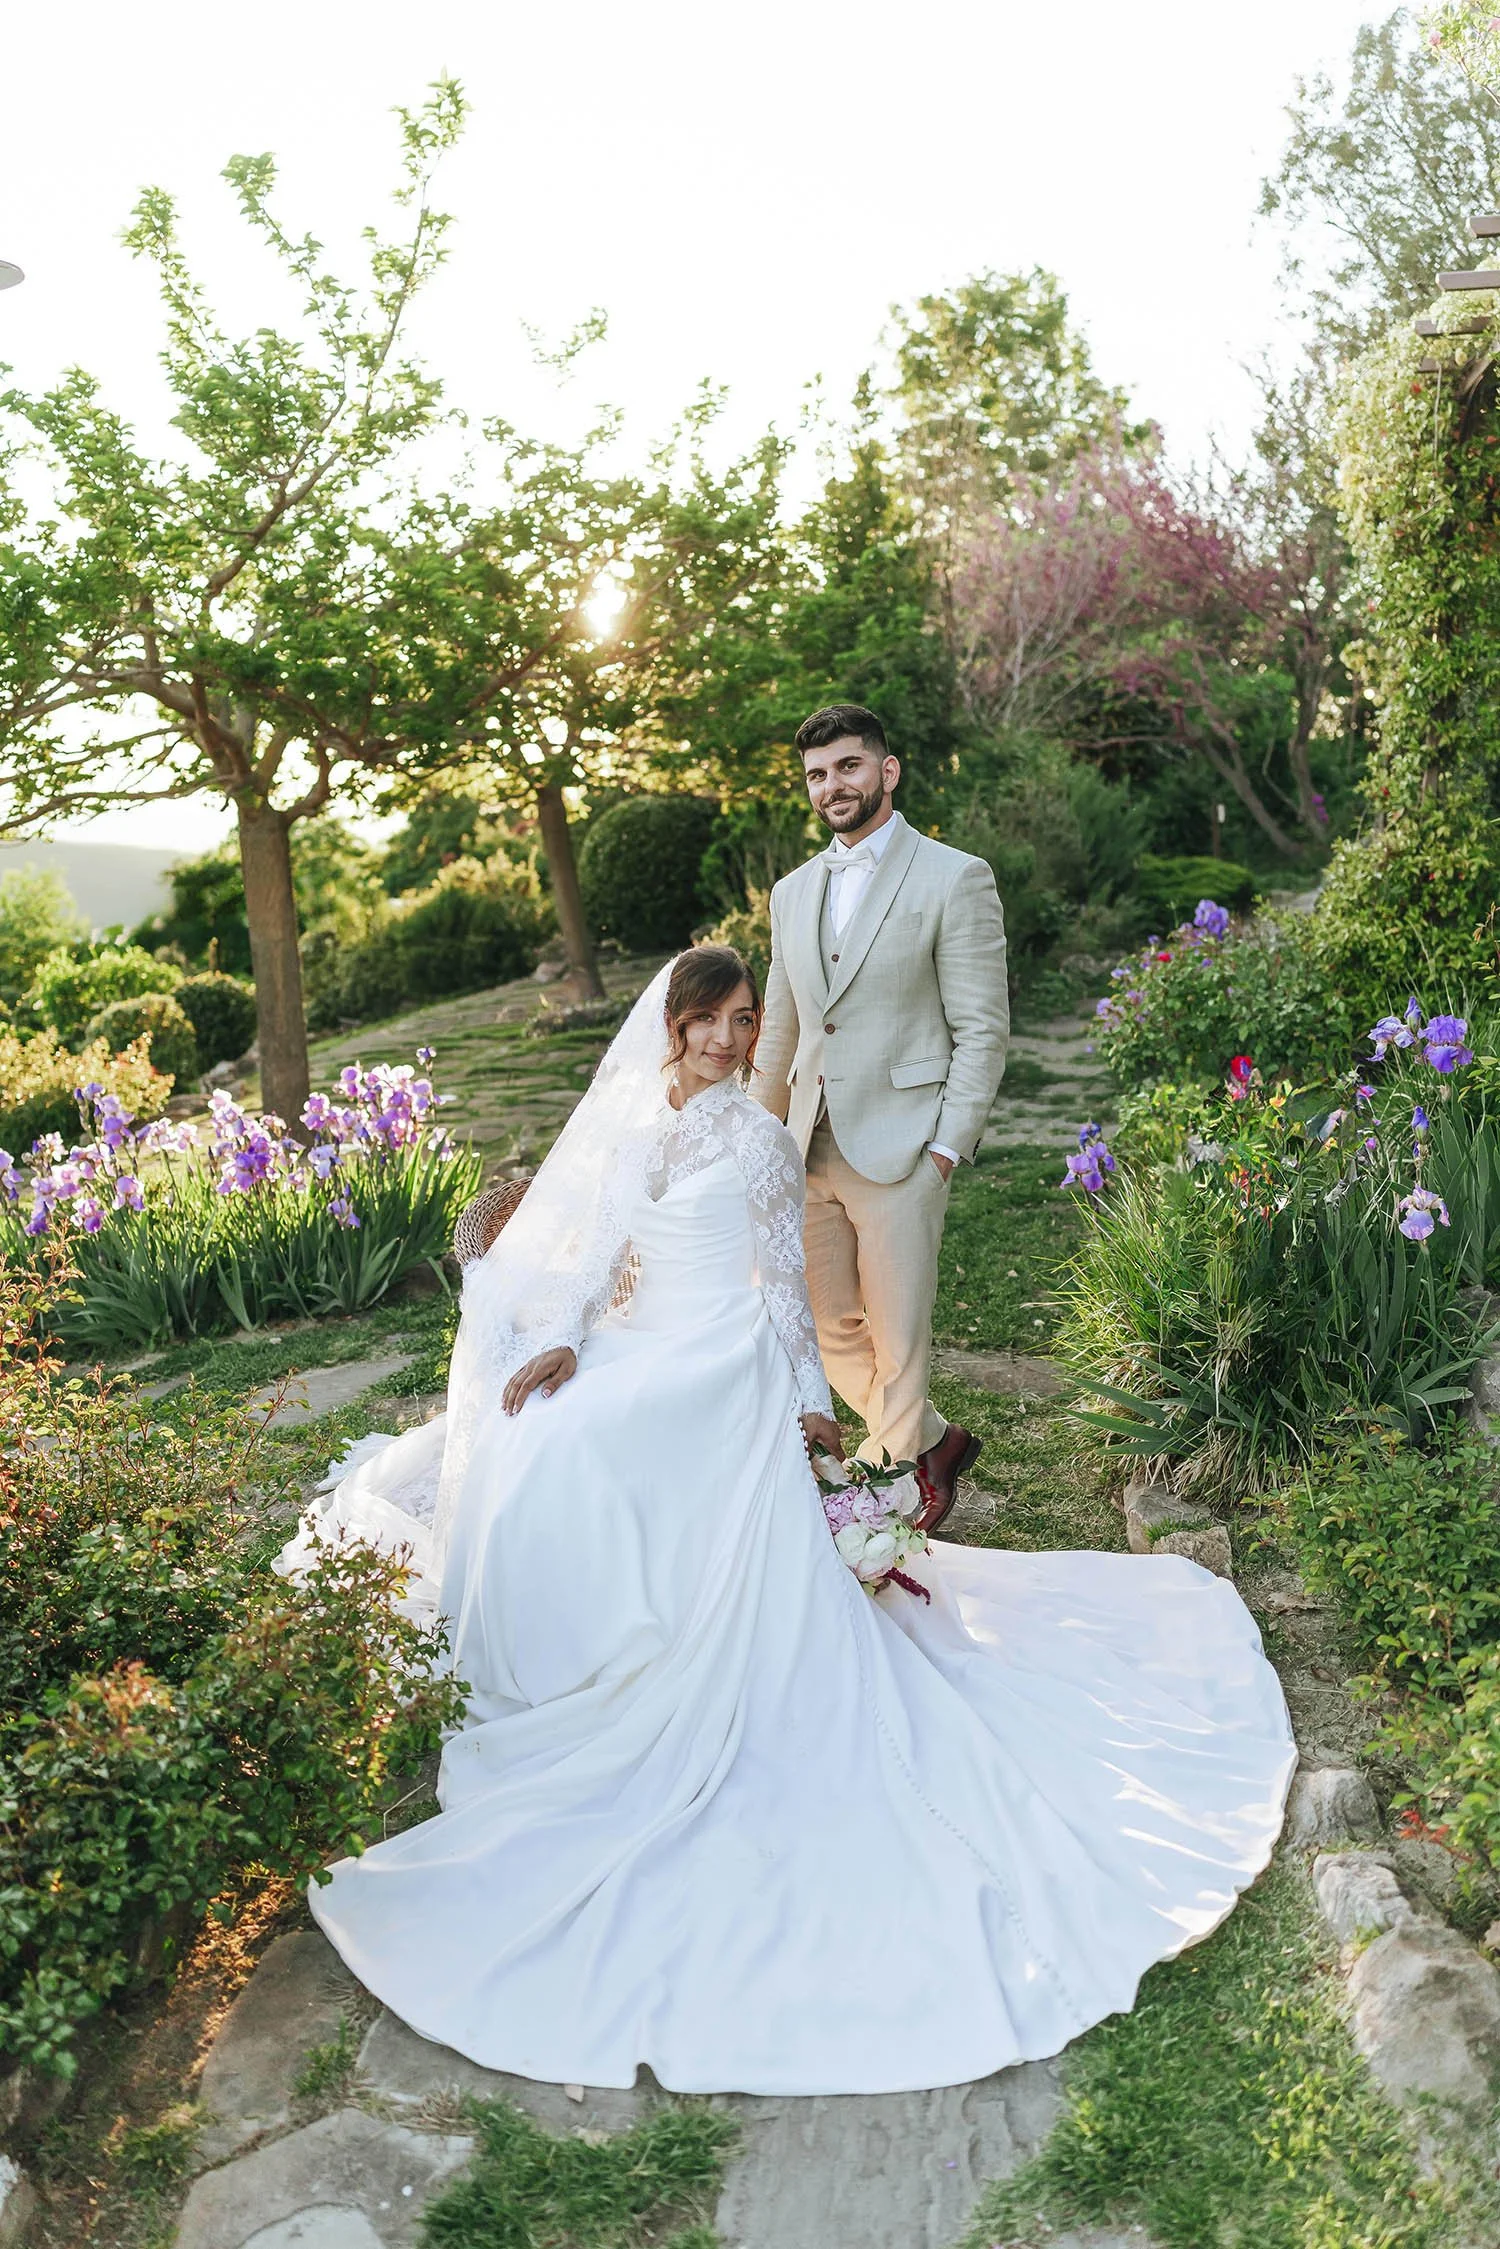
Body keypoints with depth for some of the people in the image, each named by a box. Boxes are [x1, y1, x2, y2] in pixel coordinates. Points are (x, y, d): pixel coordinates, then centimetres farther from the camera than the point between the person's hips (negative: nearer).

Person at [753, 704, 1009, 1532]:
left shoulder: (955, 878, -5)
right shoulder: (793, 891, 14)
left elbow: (983, 1030, -7)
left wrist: (947, 1149, -13)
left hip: (900, 1151, -6)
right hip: (809, 1151, 6)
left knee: (896, 1339, 3)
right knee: (830, 1329, 13)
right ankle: (933, 1442, 35)